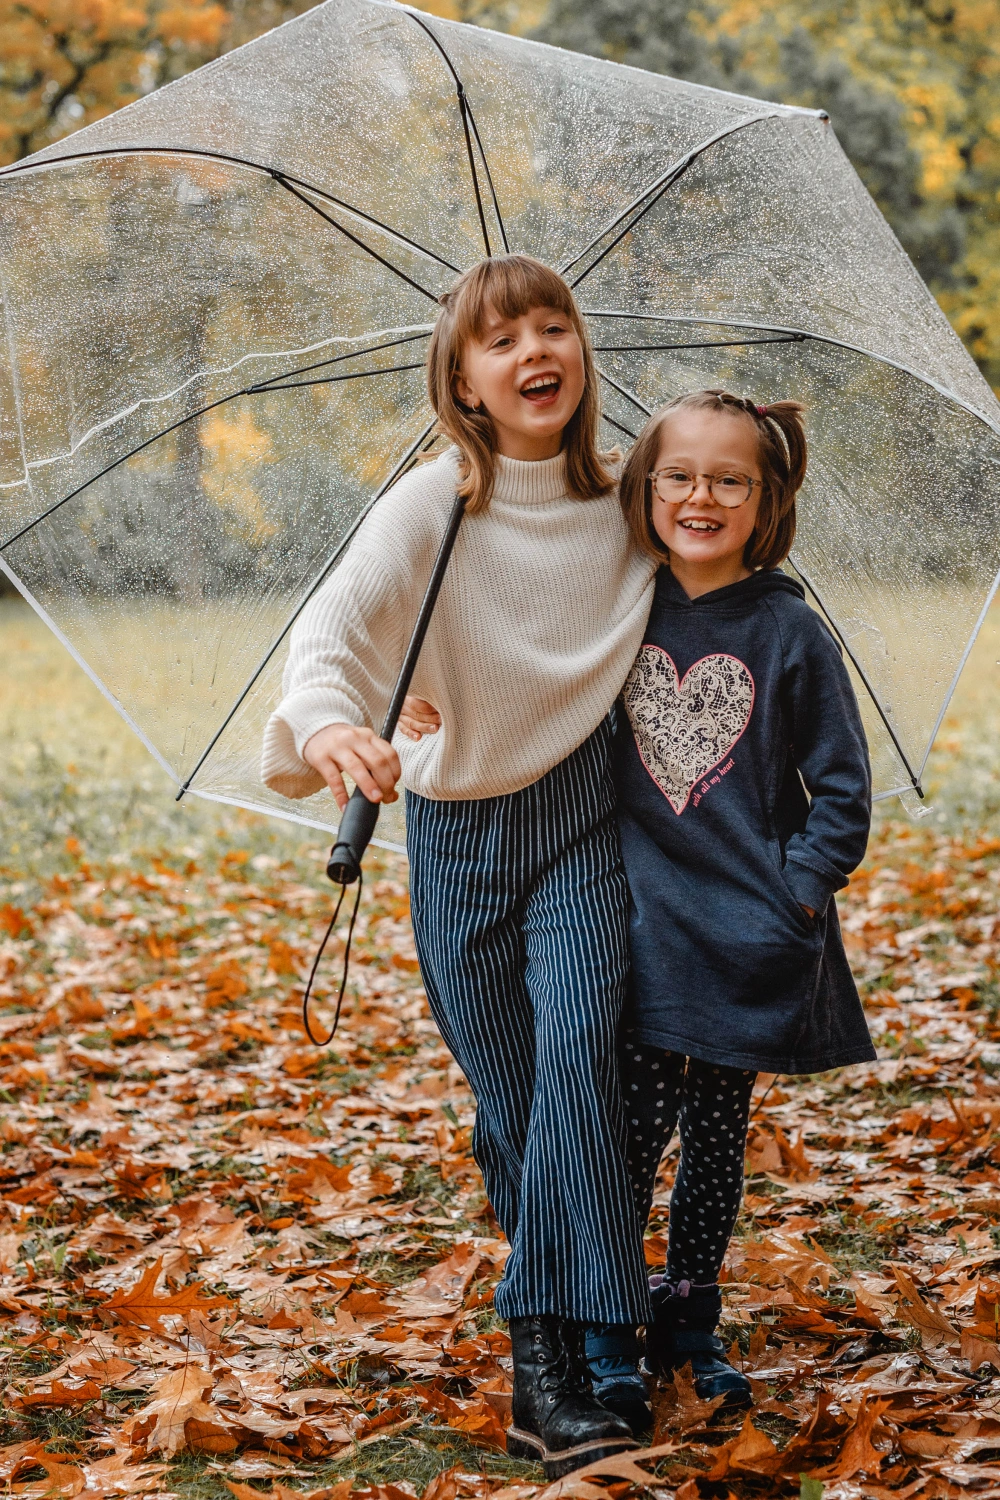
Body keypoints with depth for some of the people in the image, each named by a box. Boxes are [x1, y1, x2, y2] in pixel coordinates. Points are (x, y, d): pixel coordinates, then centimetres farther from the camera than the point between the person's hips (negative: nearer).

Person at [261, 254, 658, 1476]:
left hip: (582, 817, 1)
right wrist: (324, 721, -46)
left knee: (576, 1051, -19)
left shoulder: (624, 505, -1)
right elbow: (334, 624, -28)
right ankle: (589, 1310, 30)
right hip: (460, 832, -1)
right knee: (509, 1096, 5)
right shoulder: (431, 506, -12)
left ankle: (546, 1352, -20)